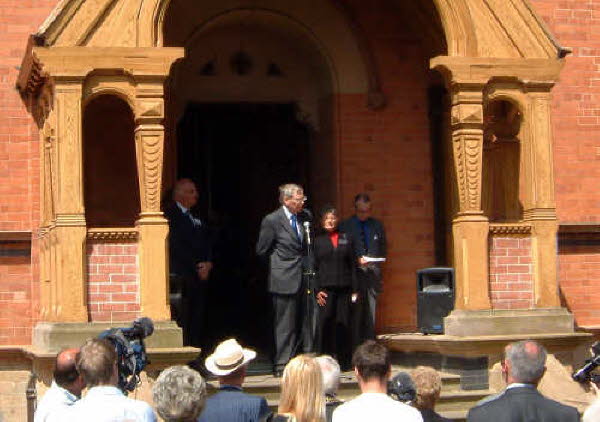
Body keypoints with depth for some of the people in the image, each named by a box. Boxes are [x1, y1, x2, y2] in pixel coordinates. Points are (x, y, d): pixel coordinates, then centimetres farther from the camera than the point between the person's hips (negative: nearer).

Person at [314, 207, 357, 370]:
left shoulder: (346, 239, 12)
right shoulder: (318, 241, 8)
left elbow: (352, 266, 11)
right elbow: (314, 267, 5)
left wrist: (354, 290, 5)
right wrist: (317, 290, -5)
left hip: (344, 289, 1)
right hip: (326, 289, -1)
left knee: (343, 324, 1)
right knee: (325, 323, -5)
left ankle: (343, 361, 9)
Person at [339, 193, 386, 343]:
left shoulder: (377, 225, 13)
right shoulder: (345, 226, 2)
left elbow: (382, 250, 19)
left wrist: (376, 262, 5)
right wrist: (356, 260, -14)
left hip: (373, 274, 3)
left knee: (370, 314, 5)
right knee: (355, 315, -5)